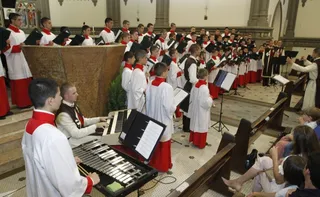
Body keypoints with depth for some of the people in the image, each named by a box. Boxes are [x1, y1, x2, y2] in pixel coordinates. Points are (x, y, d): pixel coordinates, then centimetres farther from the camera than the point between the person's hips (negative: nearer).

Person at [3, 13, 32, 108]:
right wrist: (18, 47, -26)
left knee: (27, 81, 9)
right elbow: (5, 48, -15)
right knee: (19, 83, -4)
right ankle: (21, 103, 4)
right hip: (15, 62, -8)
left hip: (24, 59, 8)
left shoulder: (21, 32, 15)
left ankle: (27, 101, 17)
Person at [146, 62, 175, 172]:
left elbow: (147, 103, 3)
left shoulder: (150, 85, -5)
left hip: (152, 119, 6)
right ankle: (163, 166, 28)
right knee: (163, 144, 12)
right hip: (163, 120, -6)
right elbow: (169, 107, -24)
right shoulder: (167, 87, -24)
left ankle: (152, 162, 38)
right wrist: (174, 107, -3)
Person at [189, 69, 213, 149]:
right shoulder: (204, 88, -25)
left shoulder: (195, 85, -2)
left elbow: (191, 98, 8)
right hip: (202, 111, -8)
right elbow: (206, 103, -25)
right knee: (201, 126, 6)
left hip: (194, 109, 8)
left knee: (195, 124, 20)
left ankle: (193, 139, 36)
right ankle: (200, 143, 19)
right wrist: (210, 98, -8)